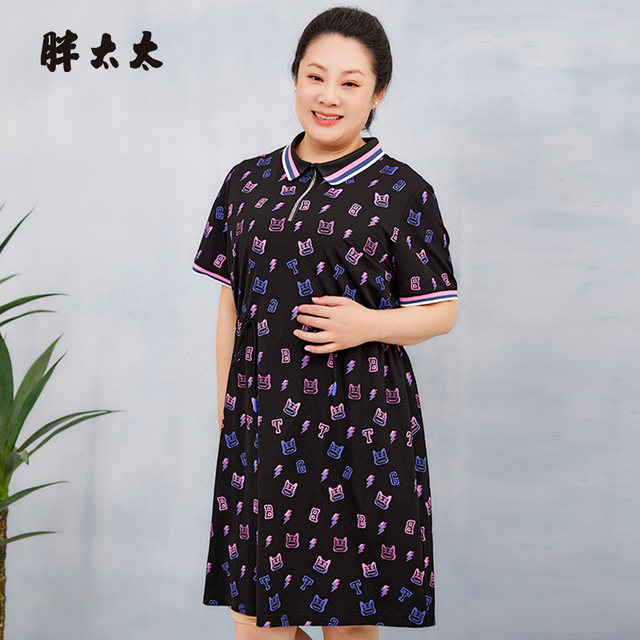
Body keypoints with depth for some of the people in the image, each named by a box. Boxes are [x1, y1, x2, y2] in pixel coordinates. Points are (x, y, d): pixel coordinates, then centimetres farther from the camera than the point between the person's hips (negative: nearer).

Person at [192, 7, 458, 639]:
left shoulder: (401, 192, -3)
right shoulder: (248, 181, 8)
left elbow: (442, 310, 2)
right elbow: (230, 307, 12)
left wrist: (369, 325, -17)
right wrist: (226, 414, 11)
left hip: (361, 429, -3)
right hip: (260, 427, 3)